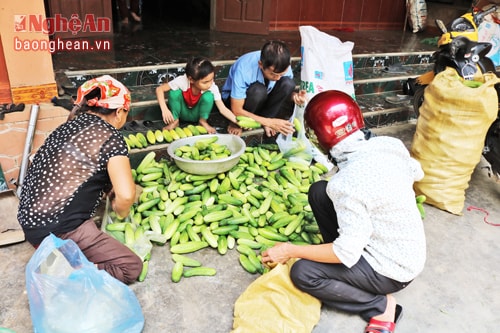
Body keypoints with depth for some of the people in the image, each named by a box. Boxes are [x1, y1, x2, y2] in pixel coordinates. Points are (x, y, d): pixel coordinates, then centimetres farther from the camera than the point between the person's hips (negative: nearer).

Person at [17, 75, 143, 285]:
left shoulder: (71, 124, 11)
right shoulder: (110, 136, -12)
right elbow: (126, 195, -21)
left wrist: (109, 190, 21)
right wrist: (120, 211, 1)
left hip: (30, 220, 9)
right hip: (57, 230, -8)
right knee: (131, 267, 2)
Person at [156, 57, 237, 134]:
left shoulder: (213, 88, -29)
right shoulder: (182, 81, -32)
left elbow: (223, 109, -28)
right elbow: (160, 89, -24)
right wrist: (164, 109, -36)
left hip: (196, 114, 0)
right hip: (183, 113, 0)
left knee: (208, 96, -30)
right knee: (174, 92, -30)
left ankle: (203, 121, -1)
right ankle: (175, 121, -4)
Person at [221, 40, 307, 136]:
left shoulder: (283, 66, -23)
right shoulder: (243, 69, -36)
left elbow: (285, 91, -4)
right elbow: (237, 111, -30)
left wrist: (294, 96, -28)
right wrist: (270, 122, -33)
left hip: (261, 99, 4)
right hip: (236, 98, -4)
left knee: (288, 83, -24)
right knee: (258, 91, -37)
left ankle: (266, 117, -8)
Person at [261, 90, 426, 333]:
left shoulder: (348, 183, -33)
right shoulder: (391, 143, -11)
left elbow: (347, 254, -27)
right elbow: (416, 174, 10)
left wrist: (291, 251, -17)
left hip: (393, 270, -7)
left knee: (302, 273, -9)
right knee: (319, 192, 2)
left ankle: (381, 306, 1)